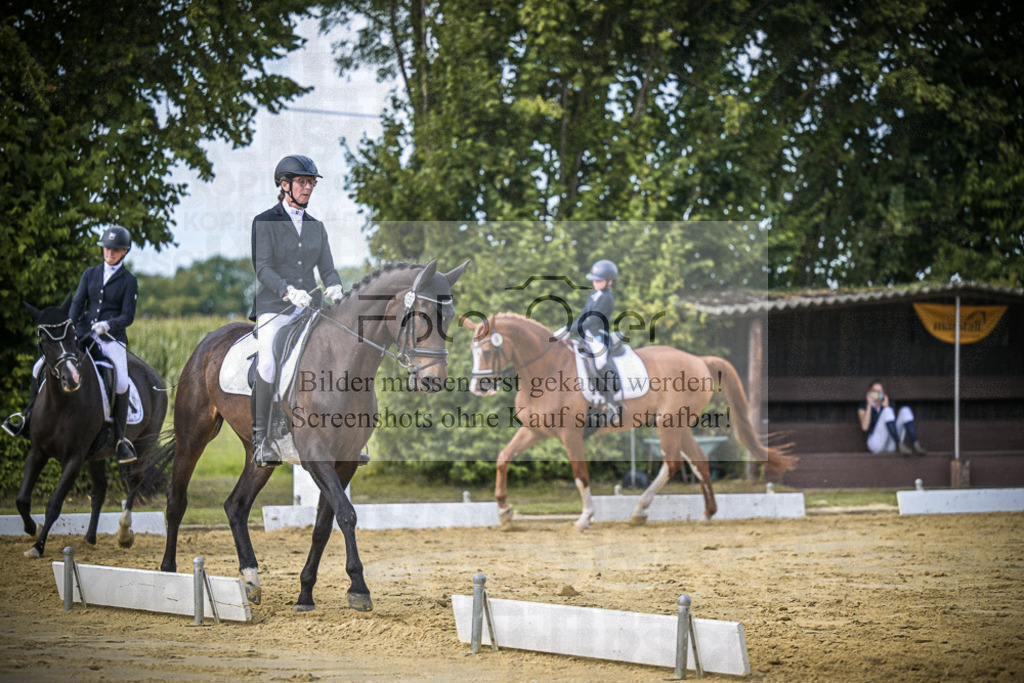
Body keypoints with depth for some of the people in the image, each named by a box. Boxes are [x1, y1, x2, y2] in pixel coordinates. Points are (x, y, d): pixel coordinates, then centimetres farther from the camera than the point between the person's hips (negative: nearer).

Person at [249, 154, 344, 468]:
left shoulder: (316, 227, 17)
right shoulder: (264, 222, 1)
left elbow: (327, 268, 12)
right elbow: (262, 268, -9)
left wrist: (334, 287, -12)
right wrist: (289, 291, -25)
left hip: (308, 308, 5)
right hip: (274, 308, -5)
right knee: (269, 365, -27)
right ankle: (261, 440, -20)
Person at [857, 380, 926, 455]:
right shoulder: (863, 407, 12)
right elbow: (864, 427, -8)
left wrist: (886, 406, 1)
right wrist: (869, 405, -4)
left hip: (890, 445, 4)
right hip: (876, 443, -4)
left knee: (905, 409, -15)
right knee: (887, 411, -25)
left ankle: (916, 445, -35)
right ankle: (900, 445, -40)